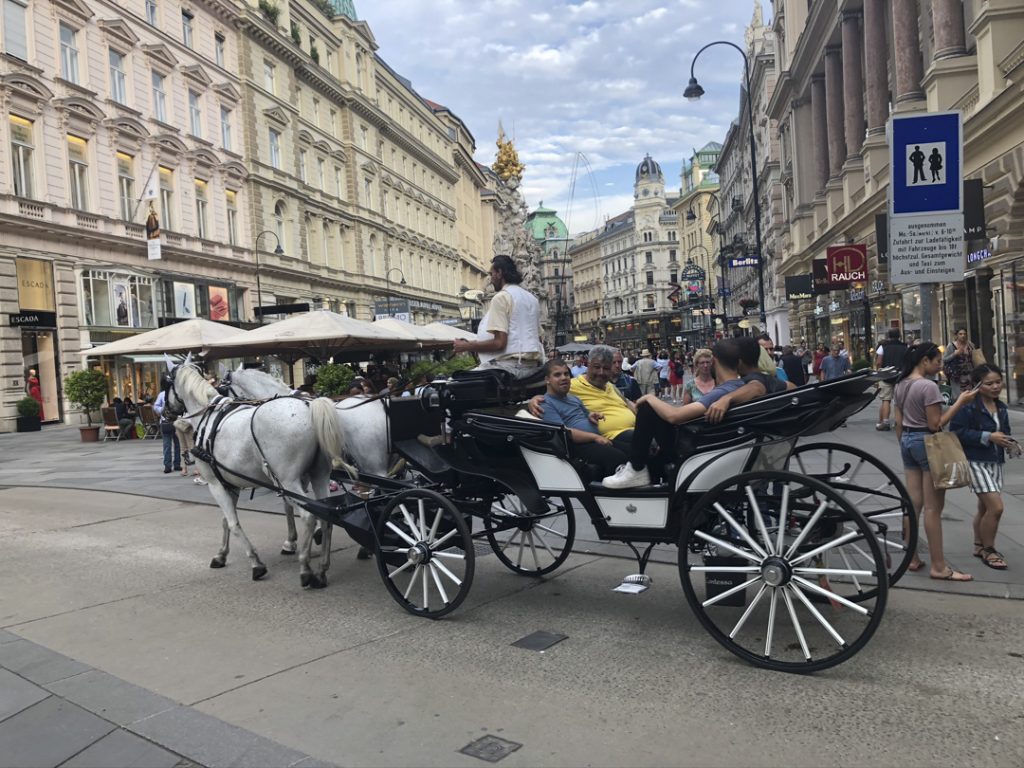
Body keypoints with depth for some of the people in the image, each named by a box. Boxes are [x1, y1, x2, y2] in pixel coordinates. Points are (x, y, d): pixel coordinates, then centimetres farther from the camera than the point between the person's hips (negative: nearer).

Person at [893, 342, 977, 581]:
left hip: (907, 441, 8)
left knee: (914, 504, 13)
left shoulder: (900, 385, 9)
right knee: (932, 508, -2)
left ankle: (912, 558, 19)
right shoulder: (928, 386, -17)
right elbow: (935, 424, -17)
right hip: (928, 443, -8)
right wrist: (960, 402, -15)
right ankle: (939, 566, 4)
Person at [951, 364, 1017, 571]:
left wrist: (1010, 444, 1)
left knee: (985, 507, 17)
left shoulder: (1001, 408, 10)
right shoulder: (968, 406, -16)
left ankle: (979, 546, 33)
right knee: (996, 507, -12)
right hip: (976, 461, -8)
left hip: (996, 461, 8)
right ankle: (988, 550, 6)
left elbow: (1004, 432, 22)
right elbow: (956, 432, -22)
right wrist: (988, 437, -23)